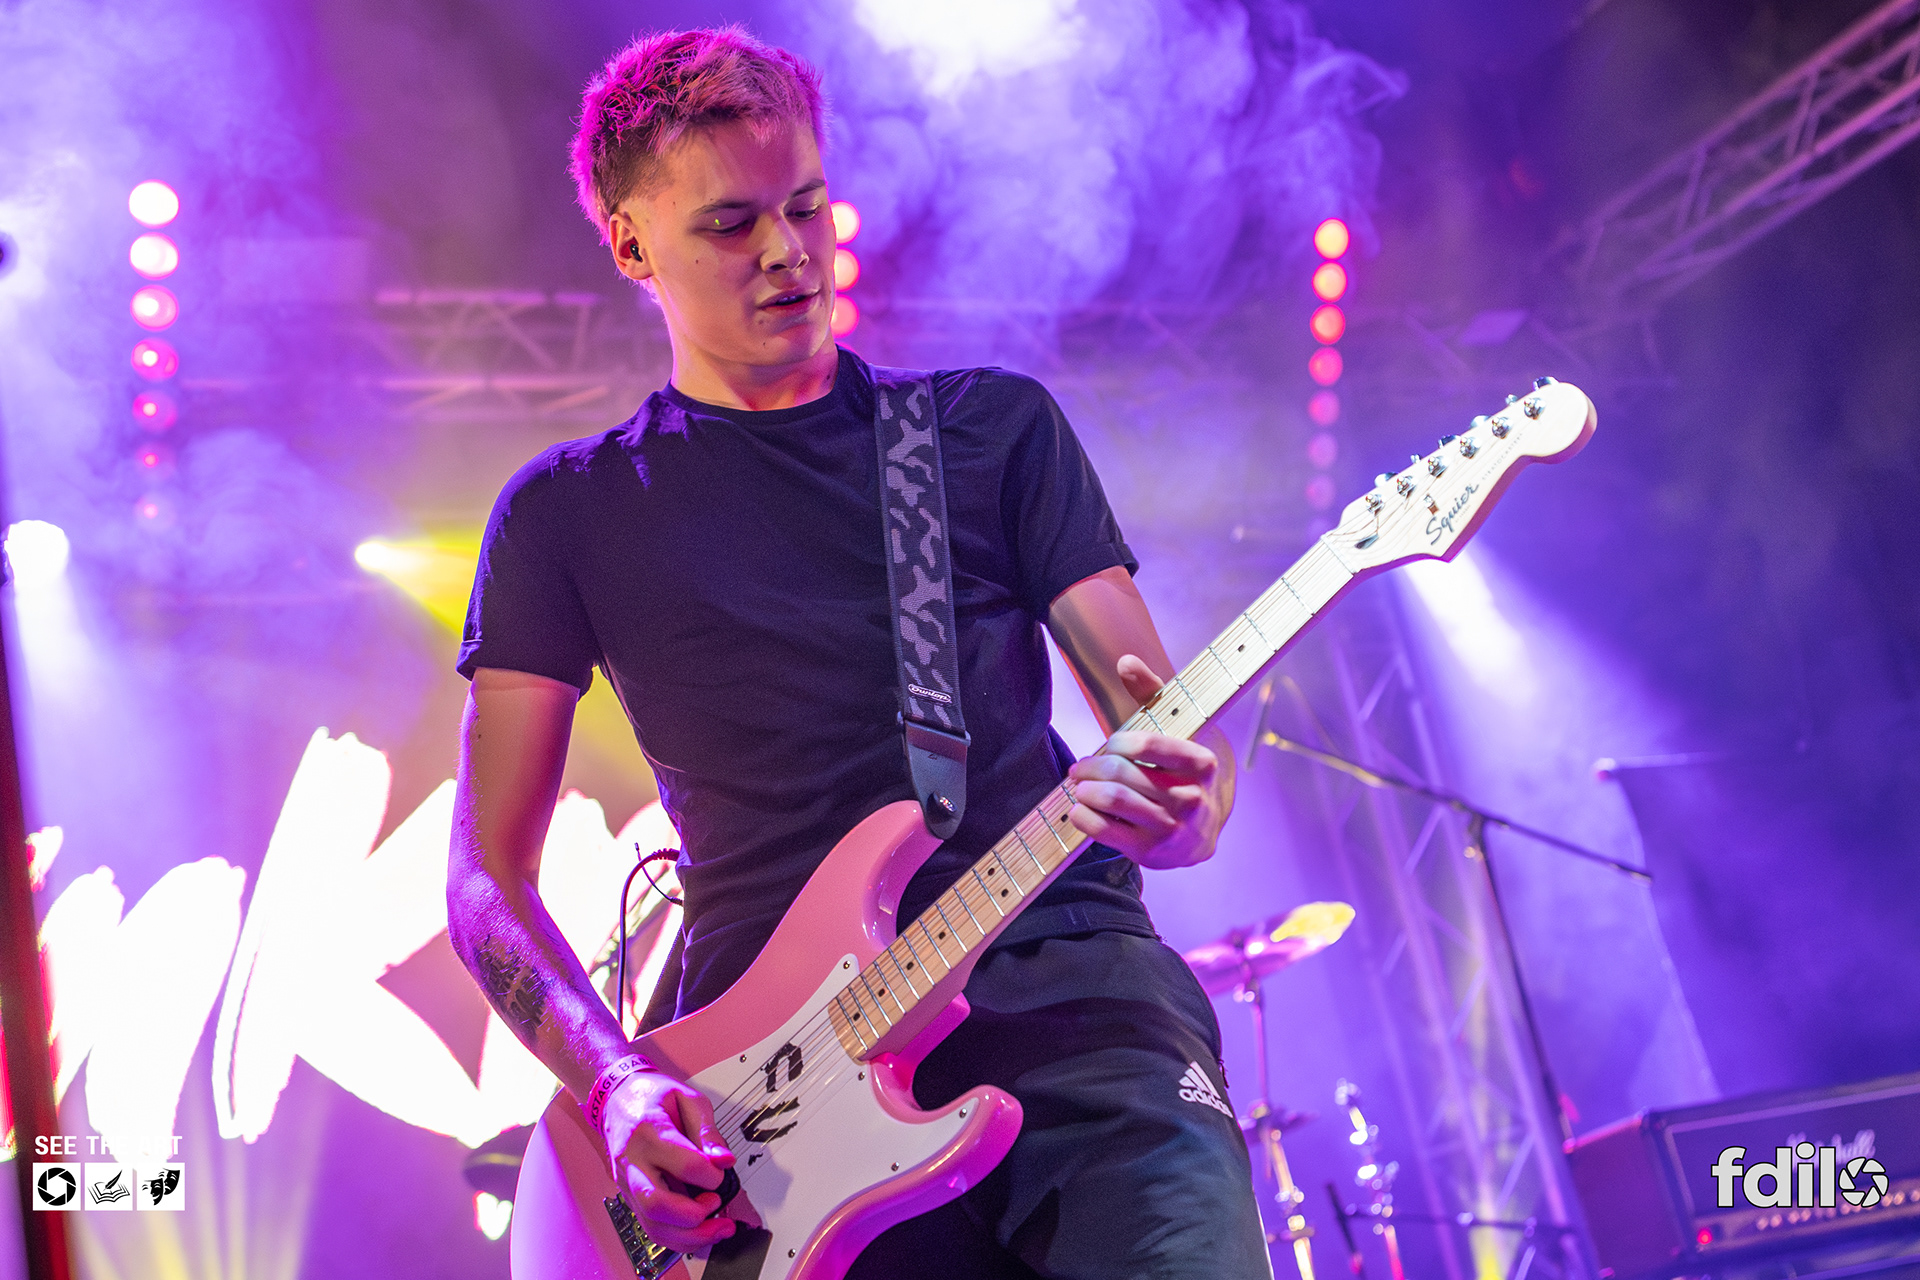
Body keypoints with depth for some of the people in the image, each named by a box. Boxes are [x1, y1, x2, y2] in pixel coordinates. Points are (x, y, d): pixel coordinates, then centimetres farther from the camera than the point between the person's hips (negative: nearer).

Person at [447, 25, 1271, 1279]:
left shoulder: (997, 427, 14)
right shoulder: (571, 514, 13)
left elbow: (1185, 743, 10)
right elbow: (489, 874, 11)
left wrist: (1171, 805, -15)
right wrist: (616, 1081, -7)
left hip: (1063, 989, 1)